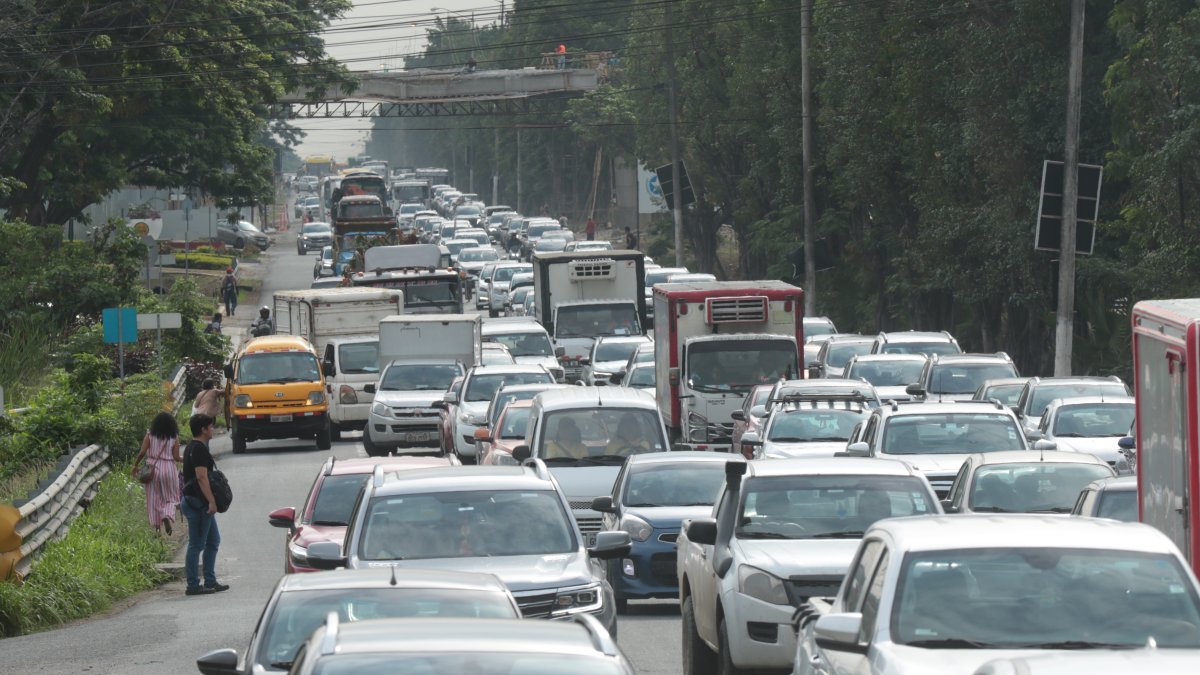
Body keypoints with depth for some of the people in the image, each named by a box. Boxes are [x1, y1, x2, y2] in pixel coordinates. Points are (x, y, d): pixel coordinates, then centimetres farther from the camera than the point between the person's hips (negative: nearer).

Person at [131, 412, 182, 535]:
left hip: (153, 469, 1)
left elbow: (142, 453, -8)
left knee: (154, 498, 9)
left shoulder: (150, 436, -2)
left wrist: (135, 465, 5)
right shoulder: (174, 438, -4)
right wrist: (184, 460, 14)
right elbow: (176, 457, -6)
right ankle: (167, 516, -19)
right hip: (168, 469, -1)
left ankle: (157, 526, 8)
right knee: (170, 497, 11)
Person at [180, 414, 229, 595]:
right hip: (198, 503, -11)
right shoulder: (199, 449, -16)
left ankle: (210, 582, 18)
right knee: (196, 544, -6)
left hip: (201, 505, 11)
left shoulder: (193, 448, 18)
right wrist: (211, 501, -25)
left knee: (213, 540, 15)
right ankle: (193, 585, -3)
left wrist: (210, 501, 25)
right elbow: (201, 477, -24)